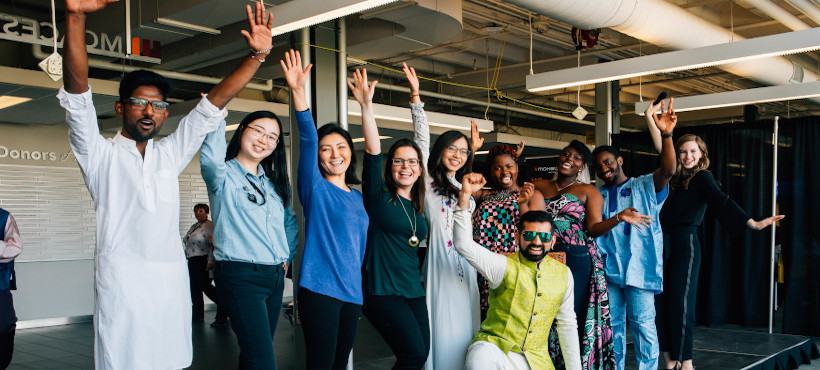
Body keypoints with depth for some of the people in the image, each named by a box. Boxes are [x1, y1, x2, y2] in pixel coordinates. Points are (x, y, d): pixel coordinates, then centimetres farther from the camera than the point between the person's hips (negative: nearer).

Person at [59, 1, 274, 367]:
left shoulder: (170, 155, 18)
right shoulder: (100, 155, 7)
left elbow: (212, 106, 12)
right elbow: (77, 96, -7)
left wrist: (257, 56, 5)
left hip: (173, 284, 4)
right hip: (122, 286, -4)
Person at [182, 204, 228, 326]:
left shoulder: (209, 225, -9)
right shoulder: (193, 226, 17)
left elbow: (213, 244, -16)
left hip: (202, 260, -9)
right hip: (192, 261, 9)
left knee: (205, 286, -11)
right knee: (194, 288, 9)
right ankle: (198, 315, 15)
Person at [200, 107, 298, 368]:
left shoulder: (273, 183, 17)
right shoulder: (225, 175, -4)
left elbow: (290, 223, 28)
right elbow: (211, 158, -30)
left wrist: (287, 257, 16)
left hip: (275, 277, 7)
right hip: (240, 276, -7)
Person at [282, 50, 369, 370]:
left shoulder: (358, 199, 15)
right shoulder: (315, 187, -2)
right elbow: (307, 138, -15)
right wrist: (298, 91, -27)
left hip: (352, 292, 6)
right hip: (320, 289, -6)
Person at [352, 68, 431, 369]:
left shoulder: (419, 206, 12)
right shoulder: (379, 195, -6)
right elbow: (372, 149, -16)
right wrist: (366, 105, -27)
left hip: (414, 291, 7)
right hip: (382, 291, -6)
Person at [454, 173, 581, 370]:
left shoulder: (563, 274, 9)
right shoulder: (504, 266, -5)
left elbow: (567, 325, 16)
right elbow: (464, 245, -19)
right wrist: (465, 195, -25)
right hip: (494, 347, -5)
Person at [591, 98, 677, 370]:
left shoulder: (644, 186, 6)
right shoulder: (598, 195, 14)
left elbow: (668, 170, -13)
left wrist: (666, 135, -27)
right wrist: (619, 217, -13)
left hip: (639, 267, -3)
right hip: (607, 268, 4)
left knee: (643, 323, -5)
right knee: (612, 324, 10)